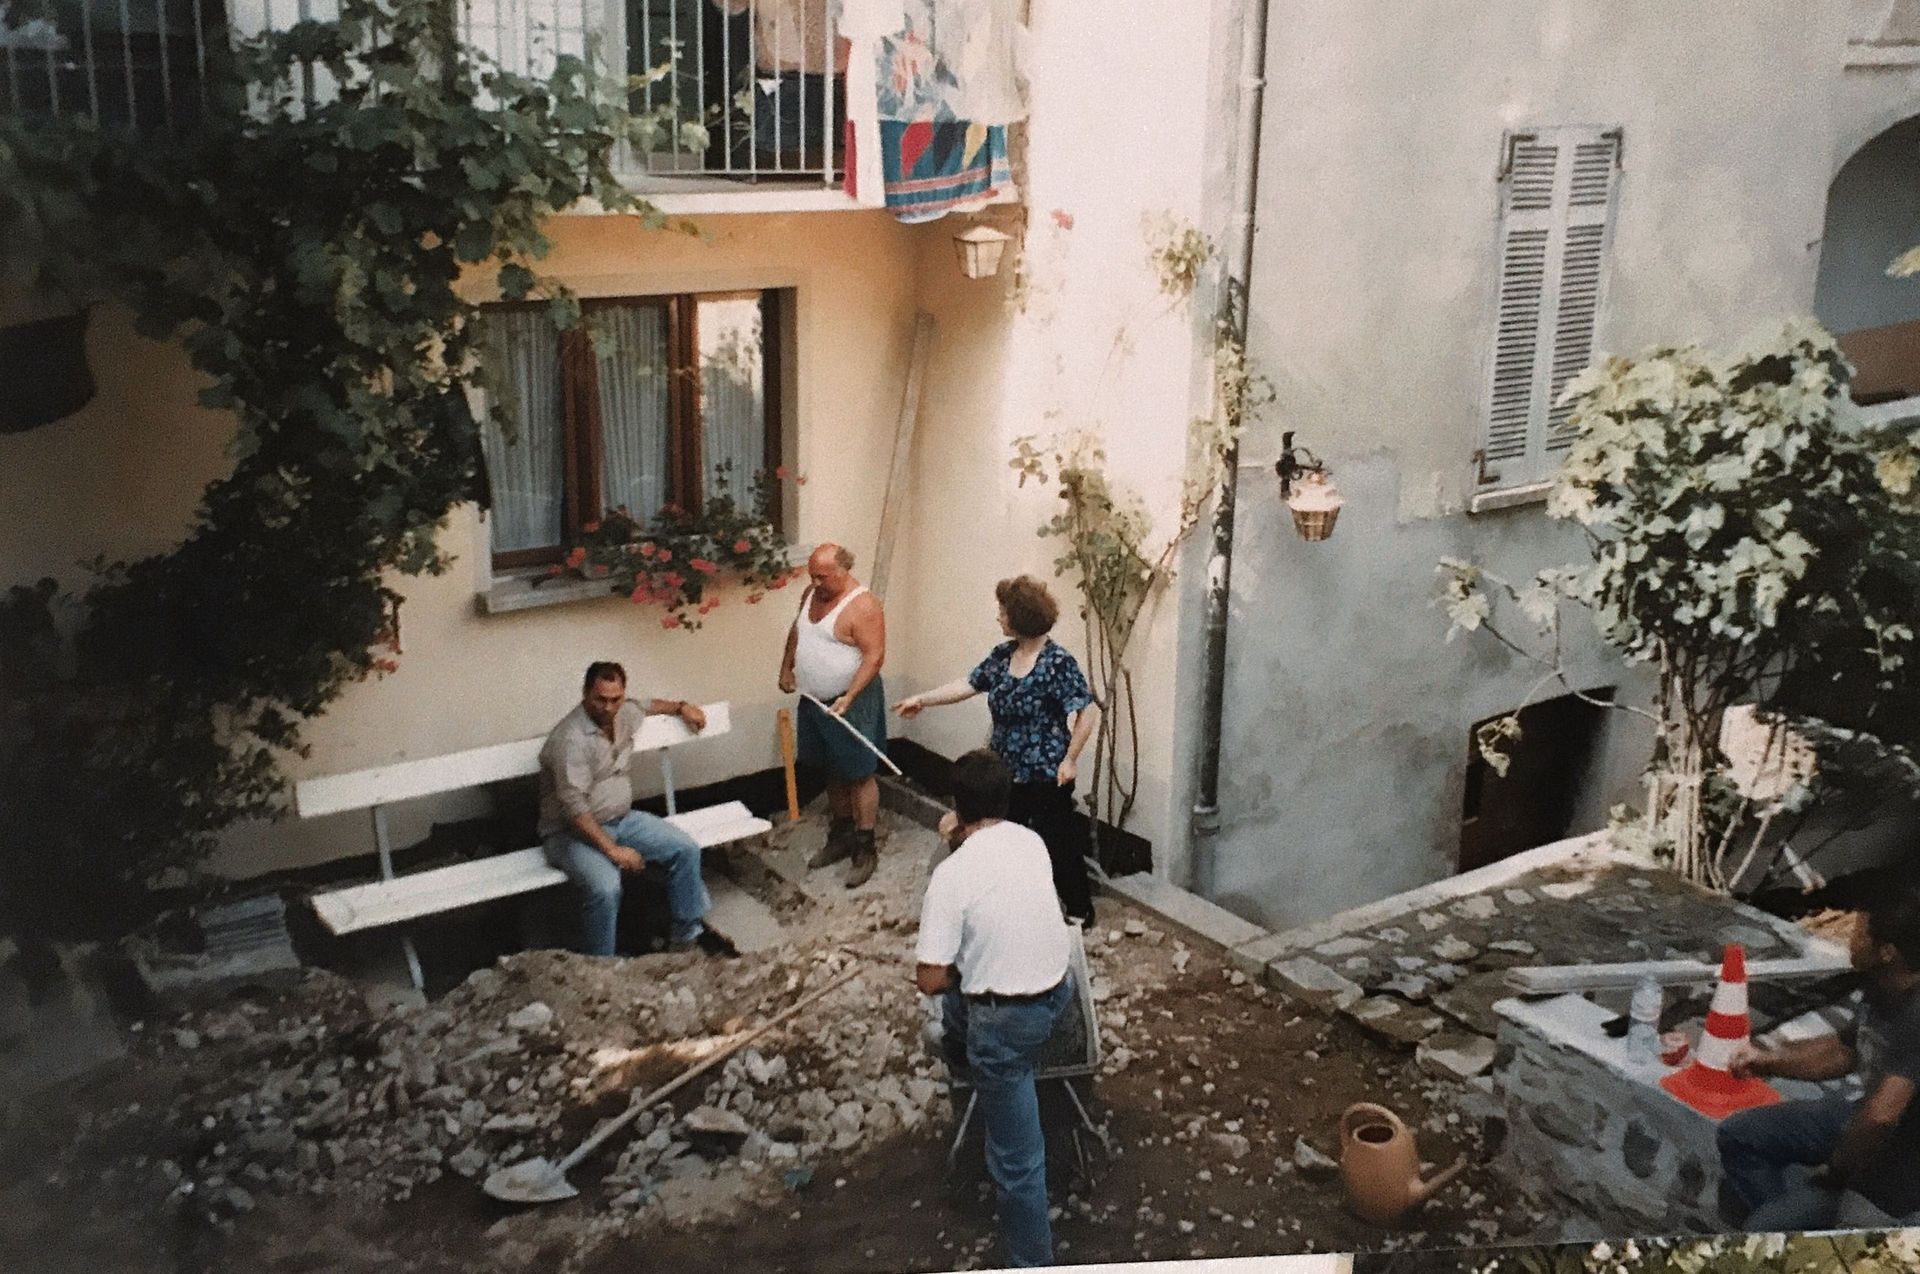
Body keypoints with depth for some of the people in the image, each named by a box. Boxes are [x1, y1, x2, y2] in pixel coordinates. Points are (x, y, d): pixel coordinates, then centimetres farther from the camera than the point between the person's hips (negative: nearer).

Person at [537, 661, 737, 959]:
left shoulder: (624, 714, 0)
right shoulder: (570, 738, -25)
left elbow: (646, 705, 28)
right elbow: (573, 806, -29)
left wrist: (681, 707, 28)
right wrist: (612, 850, -29)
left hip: (621, 819, 8)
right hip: (573, 832, -8)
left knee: (686, 849, -4)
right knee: (605, 887, -34)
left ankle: (690, 932, 13)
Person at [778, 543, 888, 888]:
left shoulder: (862, 606, -21)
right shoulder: (812, 594, 5)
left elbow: (874, 656, -23)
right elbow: (797, 631, 21)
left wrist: (848, 698, -30)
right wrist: (786, 668, 15)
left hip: (851, 703, -8)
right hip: (815, 701, 8)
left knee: (859, 775, 0)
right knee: (833, 772, 18)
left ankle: (865, 848, 7)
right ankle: (841, 836, 31)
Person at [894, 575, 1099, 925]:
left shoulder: (1058, 662, -21)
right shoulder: (1002, 655, 3)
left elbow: (1087, 712, -20)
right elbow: (968, 685, 13)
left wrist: (1070, 759, -18)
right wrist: (923, 700, 14)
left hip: (1047, 775, -8)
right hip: (1008, 772, 8)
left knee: (1057, 842, 4)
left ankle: (1079, 910, 21)